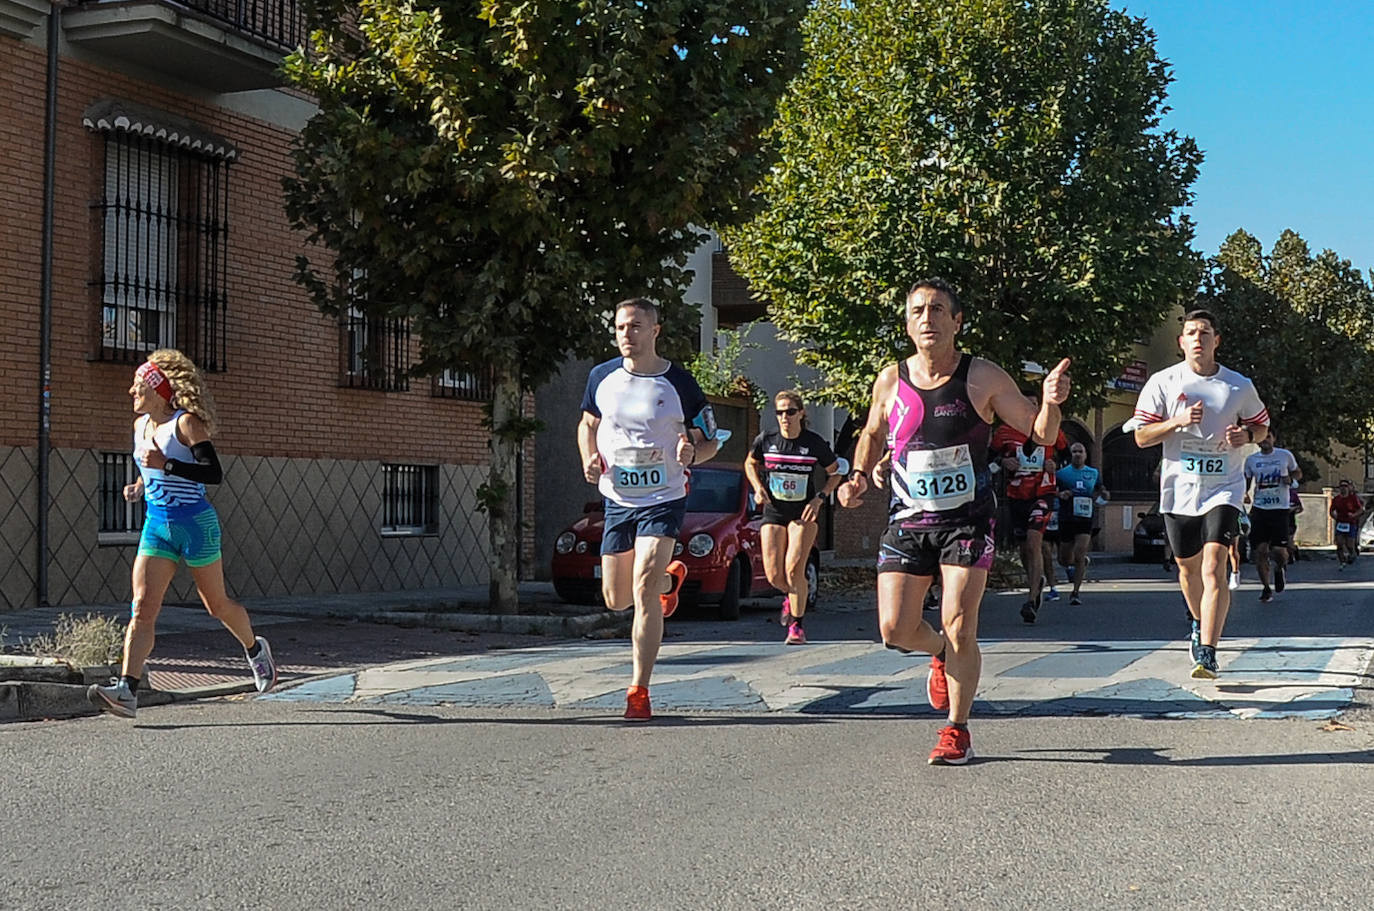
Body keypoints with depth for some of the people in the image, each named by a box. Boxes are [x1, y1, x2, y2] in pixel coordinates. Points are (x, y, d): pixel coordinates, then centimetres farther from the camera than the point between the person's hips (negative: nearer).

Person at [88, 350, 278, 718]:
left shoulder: (186, 423, -13)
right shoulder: (140, 425, 9)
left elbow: (214, 473, -20)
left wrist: (167, 465, -27)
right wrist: (139, 485, 8)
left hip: (195, 524, -6)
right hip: (156, 526, 6)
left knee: (217, 604, 10)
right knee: (142, 608, -9)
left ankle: (256, 650, 37)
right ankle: (127, 691, -17)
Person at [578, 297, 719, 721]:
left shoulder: (679, 383, -10)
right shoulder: (602, 377, 1)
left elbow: (710, 442, 0)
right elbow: (588, 423, 18)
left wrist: (691, 454, -23)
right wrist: (589, 459, -2)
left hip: (664, 499, -5)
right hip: (617, 499, 5)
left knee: (644, 591, -19)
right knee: (616, 599, 13)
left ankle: (639, 690, -9)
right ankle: (670, 577, 46)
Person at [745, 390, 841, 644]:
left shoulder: (815, 443, -8)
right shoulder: (766, 440, -4)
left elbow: (835, 473, 5)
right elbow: (751, 464, 16)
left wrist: (819, 498, -10)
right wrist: (758, 488, -2)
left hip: (804, 513, -2)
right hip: (773, 511, 2)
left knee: (794, 568, -17)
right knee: (774, 576, -2)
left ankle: (797, 625, -1)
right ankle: (790, 596, 35)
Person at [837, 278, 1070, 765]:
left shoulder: (983, 378, -6)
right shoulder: (891, 381, 2)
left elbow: (1041, 434, -3)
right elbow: (872, 434, 19)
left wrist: (1050, 403, -25)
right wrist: (859, 476, 1)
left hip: (968, 519, -3)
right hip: (907, 521, 3)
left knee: (959, 627, -10)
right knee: (895, 630, -3)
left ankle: (957, 730, 10)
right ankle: (940, 653, 34)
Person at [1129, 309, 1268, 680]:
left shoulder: (1240, 386, 2)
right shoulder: (1163, 382, 0)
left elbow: (1262, 425, 16)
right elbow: (1141, 436, -1)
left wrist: (1245, 435, -7)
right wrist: (1178, 421, -17)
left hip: (1223, 488, -2)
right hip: (1179, 489, 2)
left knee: (1213, 568, -17)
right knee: (1188, 567, 16)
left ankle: (1207, 653, -19)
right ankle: (1199, 624, 45)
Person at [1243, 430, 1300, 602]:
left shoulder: (1285, 455, 4)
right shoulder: (1251, 459, 8)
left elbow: (1298, 472, 17)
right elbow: (1246, 482, 15)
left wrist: (1290, 479, -6)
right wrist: (1245, 494, -6)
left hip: (1280, 509, -2)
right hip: (1259, 509, 2)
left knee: (1280, 550, -9)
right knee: (1260, 550, -3)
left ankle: (1279, 569, 28)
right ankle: (1266, 588, 10)